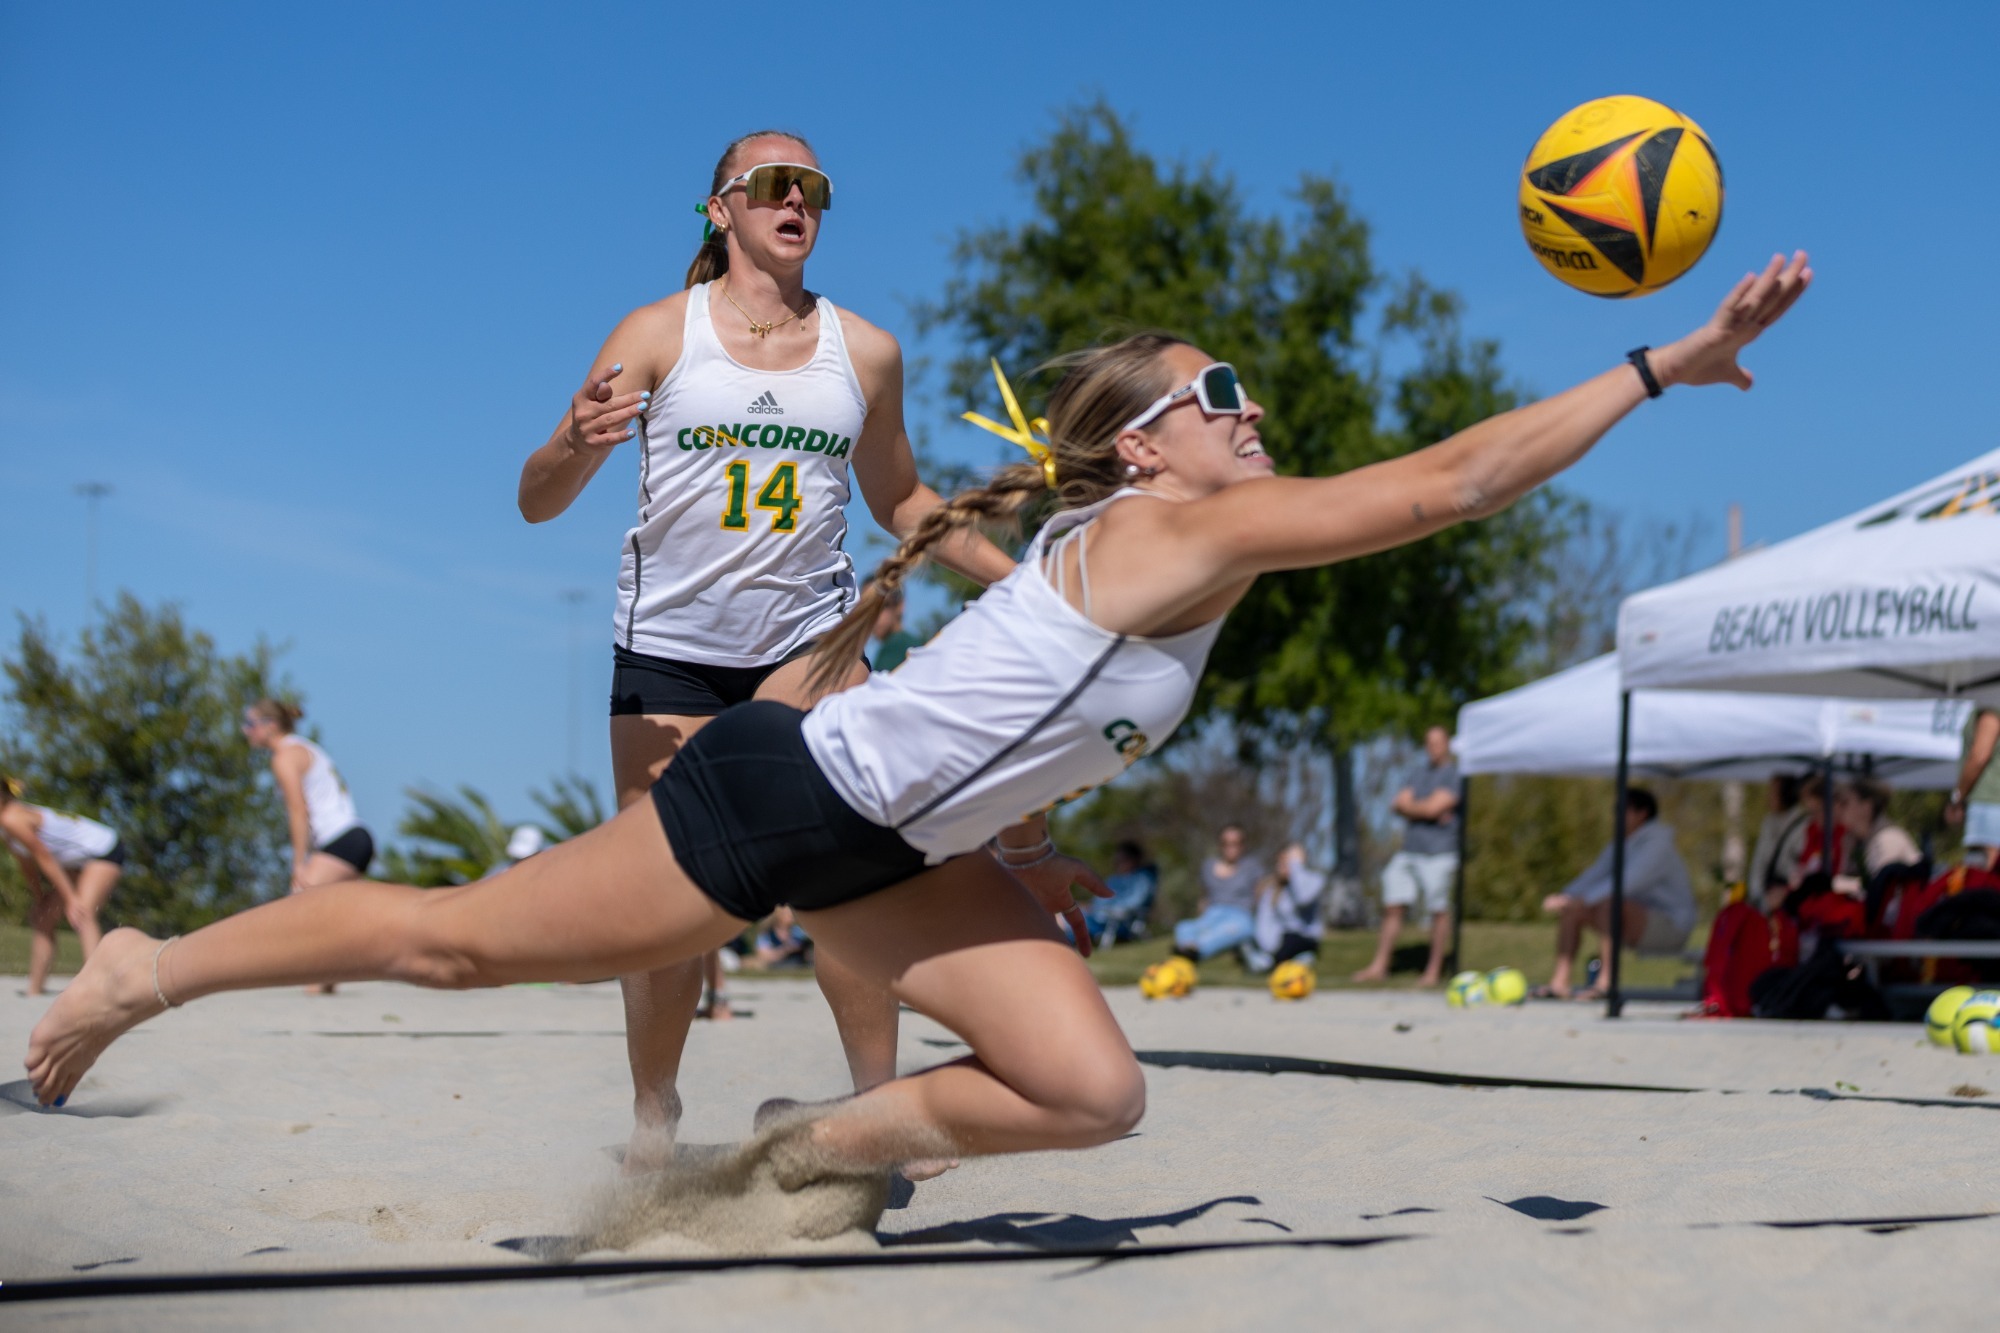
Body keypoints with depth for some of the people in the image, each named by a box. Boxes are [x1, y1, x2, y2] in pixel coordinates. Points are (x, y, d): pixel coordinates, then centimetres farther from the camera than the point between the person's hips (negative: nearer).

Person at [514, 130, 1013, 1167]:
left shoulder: (865, 352, 7)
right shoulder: (659, 334, -1)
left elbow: (898, 499, 22)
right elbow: (537, 504, -4)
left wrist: (1012, 577, 13)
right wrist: (578, 446, -27)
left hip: (807, 637, 2)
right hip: (668, 647, -1)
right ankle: (653, 1116, 17)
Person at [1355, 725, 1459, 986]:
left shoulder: (1454, 775, -4)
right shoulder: (1420, 773, 17)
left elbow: (1434, 807, -15)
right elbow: (1399, 804, 6)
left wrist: (1410, 807, 2)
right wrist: (1425, 811, -10)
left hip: (1438, 854, -6)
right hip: (1408, 852, 6)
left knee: (1438, 911, -1)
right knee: (1393, 906, 2)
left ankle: (1434, 970, 8)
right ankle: (1379, 966, 6)